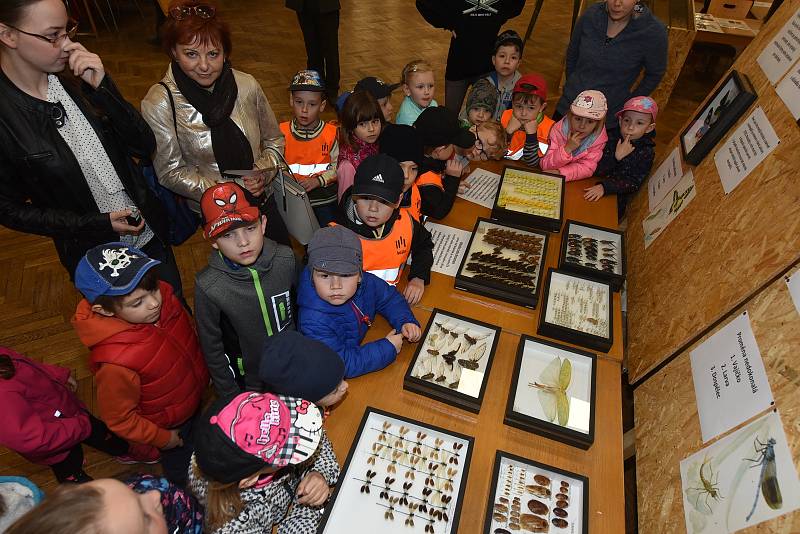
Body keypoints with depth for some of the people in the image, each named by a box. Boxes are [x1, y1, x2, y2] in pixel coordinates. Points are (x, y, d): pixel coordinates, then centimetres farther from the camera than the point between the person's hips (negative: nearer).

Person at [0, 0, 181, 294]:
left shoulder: (75, 77, -8)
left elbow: (145, 146, -10)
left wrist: (101, 87, -22)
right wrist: (98, 224, -17)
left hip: (151, 232, 3)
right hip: (95, 254, -2)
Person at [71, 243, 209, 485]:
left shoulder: (162, 295, -27)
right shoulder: (116, 362, -42)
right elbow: (119, 419, -22)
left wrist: (202, 374, 10)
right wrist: (162, 439, -8)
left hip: (193, 398, 4)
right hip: (168, 426, -4)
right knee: (181, 470, 27)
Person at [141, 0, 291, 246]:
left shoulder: (247, 85, -11)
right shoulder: (159, 104, -18)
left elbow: (274, 140, 1)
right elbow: (170, 172, -13)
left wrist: (262, 173, -18)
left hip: (262, 197, 3)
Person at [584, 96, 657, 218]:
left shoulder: (647, 152, -6)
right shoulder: (611, 138, -5)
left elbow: (633, 182, -14)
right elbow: (595, 170, -10)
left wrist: (604, 187, -28)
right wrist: (616, 156, -25)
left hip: (617, 200, -1)